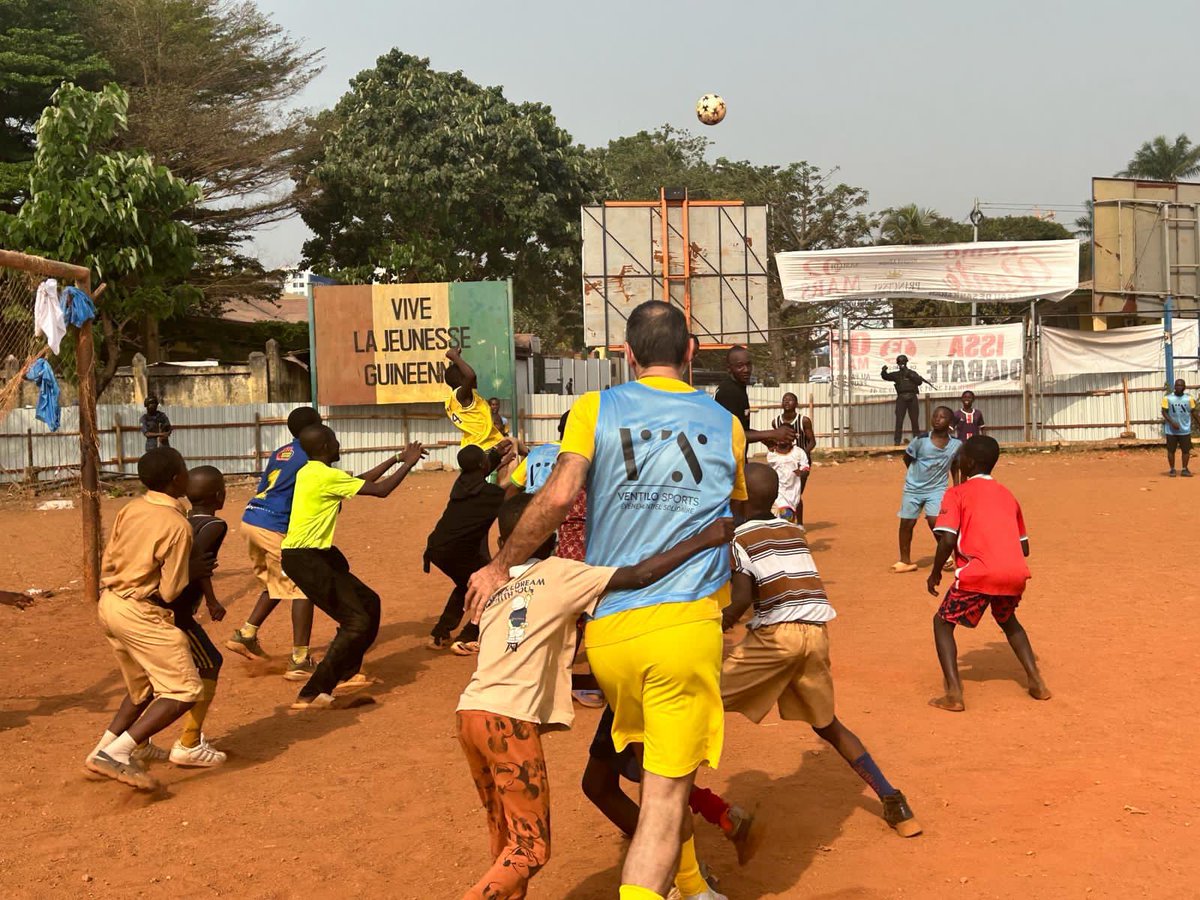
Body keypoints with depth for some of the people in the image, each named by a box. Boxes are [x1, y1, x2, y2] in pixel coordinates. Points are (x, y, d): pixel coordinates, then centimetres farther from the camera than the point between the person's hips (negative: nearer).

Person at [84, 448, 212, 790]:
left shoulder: (130, 509, 4)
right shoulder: (178, 526, -17)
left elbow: (108, 564, 8)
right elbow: (169, 592, -15)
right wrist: (192, 571, 3)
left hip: (109, 604, 9)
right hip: (141, 615, -9)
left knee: (143, 688, 25)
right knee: (185, 691, -5)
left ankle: (105, 750, 27)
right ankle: (116, 753, -12)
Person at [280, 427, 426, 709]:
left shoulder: (310, 472, 13)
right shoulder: (327, 476, -16)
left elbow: (362, 481, 23)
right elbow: (380, 490, -13)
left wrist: (397, 458, 24)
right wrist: (409, 463, 0)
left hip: (313, 555, 10)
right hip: (304, 558, -10)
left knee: (369, 602, 19)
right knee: (357, 621, -10)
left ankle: (346, 673, 32)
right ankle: (311, 695, -10)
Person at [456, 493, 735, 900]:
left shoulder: (494, 586, 21)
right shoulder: (559, 574, 3)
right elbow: (639, 576, -6)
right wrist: (702, 540, -3)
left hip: (471, 713, 7)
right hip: (510, 719, -7)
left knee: (506, 841, 20)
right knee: (529, 849, 1)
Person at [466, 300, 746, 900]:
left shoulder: (595, 410, 4)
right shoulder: (726, 426, 9)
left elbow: (559, 495, -10)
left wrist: (501, 565, 0)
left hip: (607, 629, 2)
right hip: (686, 625, -2)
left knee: (661, 775, 25)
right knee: (665, 791, -3)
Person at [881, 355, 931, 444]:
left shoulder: (912, 373, 15)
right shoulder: (896, 374, 15)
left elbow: (920, 381, 0)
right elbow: (886, 376, 4)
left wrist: (910, 375, -10)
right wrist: (884, 371, -18)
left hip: (912, 398, 1)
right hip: (901, 398, -1)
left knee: (915, 420, 3)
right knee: (899, 420, -8)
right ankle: (897, 441, -10)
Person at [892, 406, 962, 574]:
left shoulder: (956, 444, -10)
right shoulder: (920, 440, -17)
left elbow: (954, 466, 7)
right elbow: (907, 458, 1)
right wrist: (918, 474, 7)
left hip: (937, 489, -1)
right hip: (913, 488, 1)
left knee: (934, 521, -18)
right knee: (906, 523, 5)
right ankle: (905, 561, 22)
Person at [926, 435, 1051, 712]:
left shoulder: (957, 493, 6)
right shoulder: (1008, 495, 23)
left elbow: (947, 540, -7)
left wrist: (935, 573, 6)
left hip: (978, 575, -5)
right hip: (1016, 573, 6)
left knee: (943, 622, 13)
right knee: (1008, 620, 34)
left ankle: (954, 693, -3)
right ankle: (1036, 682, 26)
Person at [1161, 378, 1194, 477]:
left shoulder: (1189, 398, 1)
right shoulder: (1167, 398, -4)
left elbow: (1193, 412, 7)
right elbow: (1164, 412, -4)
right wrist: (1172, 422, -17)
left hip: (1185, 430, 1)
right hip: (1171, 430, -1)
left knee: (1186, 450, 3)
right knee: (1171, 450, 4)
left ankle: (1185, 469, 16)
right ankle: (1172, 470, 15)